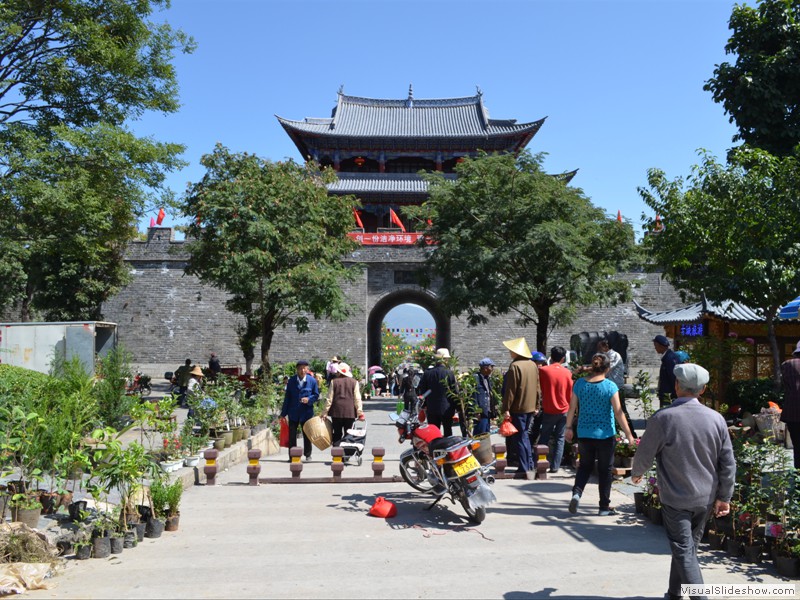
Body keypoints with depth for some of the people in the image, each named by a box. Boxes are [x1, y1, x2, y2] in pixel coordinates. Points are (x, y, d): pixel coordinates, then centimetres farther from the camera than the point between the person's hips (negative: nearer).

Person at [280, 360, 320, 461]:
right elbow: (287, 397, 6)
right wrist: (283, 413, 5)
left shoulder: (312, 380, 0)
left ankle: (308, 455, 20)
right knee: (292, 435, 1)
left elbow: (316, 395, 6)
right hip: (293, 412, 1)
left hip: (306, 412, -1)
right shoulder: (291, 381, 3)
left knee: (307, 434, 7)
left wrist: (309, 399, -16)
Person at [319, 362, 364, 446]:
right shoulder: (354, 382, 2)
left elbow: (329, 399, -1)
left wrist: (324, 412, 5)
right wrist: (360, 412, 0)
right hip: (350, 412, 0)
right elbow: (357, 399, -1)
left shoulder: (334, 381, -1)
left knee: (337, 434, 6)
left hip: (336, 411, 0)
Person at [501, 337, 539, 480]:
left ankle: (523, 469, -1)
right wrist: (536, 405, 20)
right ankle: (530, 464, 25)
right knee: (524, 435, 21)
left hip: (518, 408, -7)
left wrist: (506, 409, -15)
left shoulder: (515, 366, -16)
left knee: (519, 438, -1)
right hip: (530, 407, 8)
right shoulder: (533, 365, 8)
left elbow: (510, 390, -18)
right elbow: (537, 387, 13)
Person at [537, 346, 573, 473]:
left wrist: (537, 405, 13)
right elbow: (570, 393, 4)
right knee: (559, 439, 10)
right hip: (564, 410, 1)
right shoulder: (567, 372, -4)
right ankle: (555, 466, 8)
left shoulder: (543, 370, -10)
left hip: (548, 411, -1)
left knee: (544, 438, 11)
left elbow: (538, 389, -1)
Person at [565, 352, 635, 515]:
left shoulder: (579, 384, -3)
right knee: (605, 469, 11)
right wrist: (629, 435, -6)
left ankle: (577, 492, -5)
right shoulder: (610, 386, -12)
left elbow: (572, 408, 2)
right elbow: (618, 413, -13)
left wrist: (569, 428, 14)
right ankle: (604, 506, 17)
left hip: (584, 433, 3)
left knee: (585, 465, 18)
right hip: (605, 434, -3)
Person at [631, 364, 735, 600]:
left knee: (684, 551, 3)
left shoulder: (662, 418, -19)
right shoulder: (716, 419, -7)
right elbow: (728, 463, -1)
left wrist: (636, 473, 13)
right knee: (688, 545, 20)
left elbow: (644, 454, -8)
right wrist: (724, 496, 10)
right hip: (706, 498, 5)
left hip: (676, 498, -5)